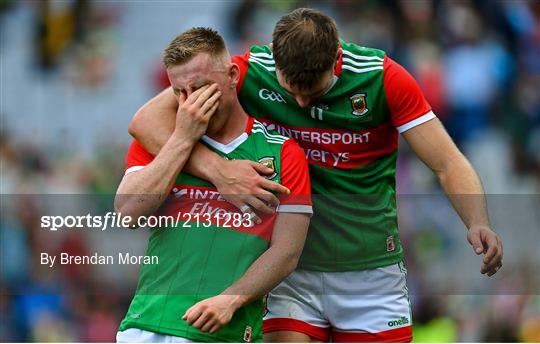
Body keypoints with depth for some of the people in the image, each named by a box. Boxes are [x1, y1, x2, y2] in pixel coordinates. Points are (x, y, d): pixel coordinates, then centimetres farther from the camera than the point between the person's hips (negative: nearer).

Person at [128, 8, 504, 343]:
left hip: (372, 273, 0)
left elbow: (448, 164, -9)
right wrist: (215, 168, -35)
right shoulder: (250, 72, -12)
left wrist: (478, 224, -29)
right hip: (289, 271, 0)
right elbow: (147, 119, -18)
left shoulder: (383, 78, -12)